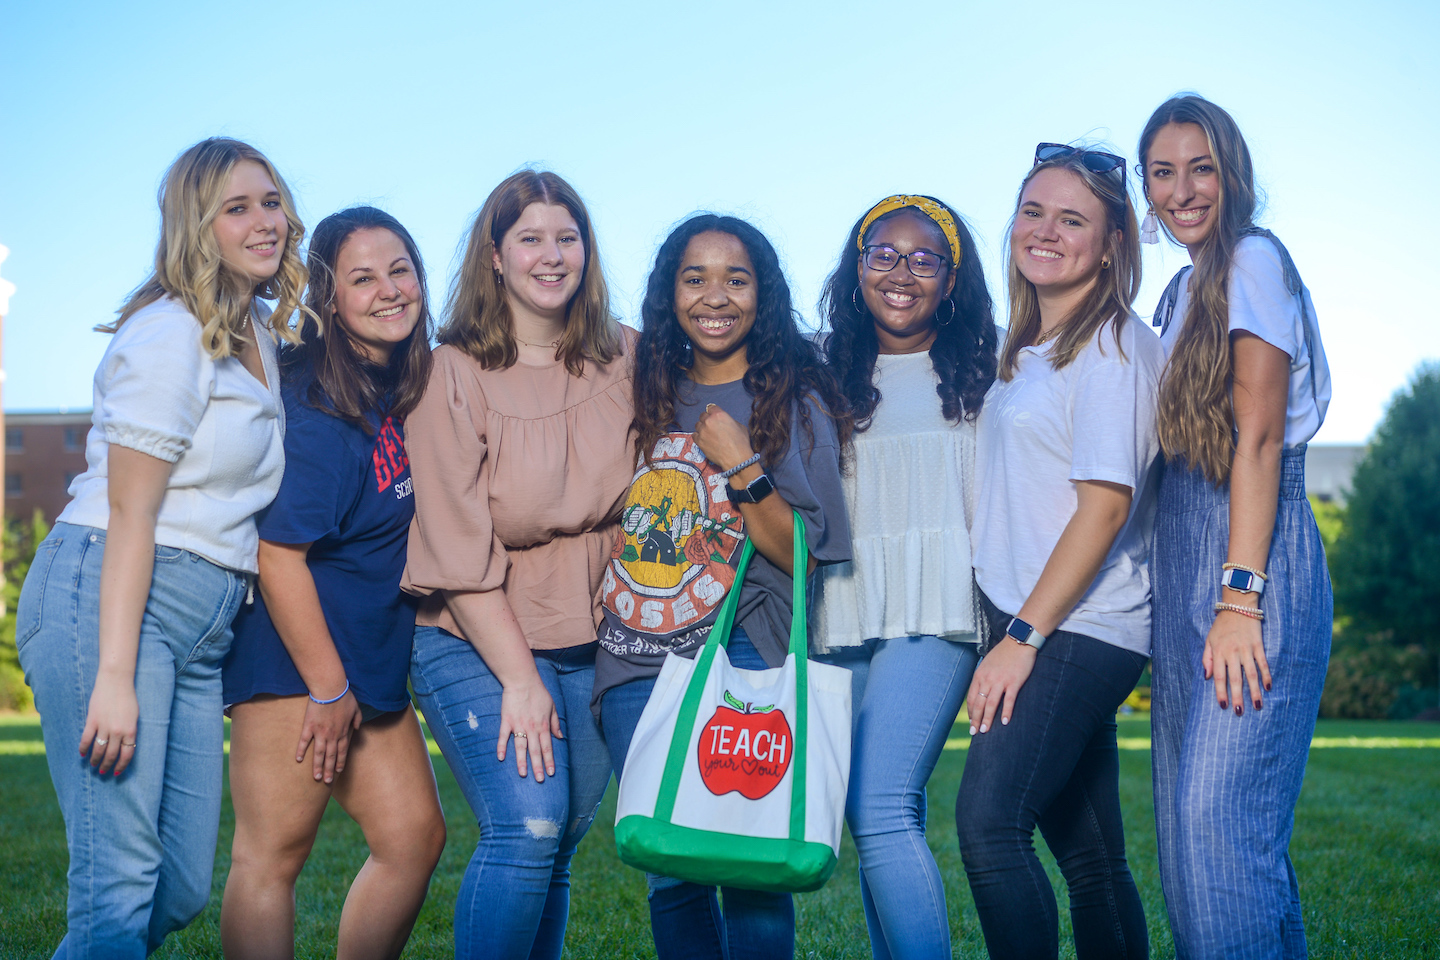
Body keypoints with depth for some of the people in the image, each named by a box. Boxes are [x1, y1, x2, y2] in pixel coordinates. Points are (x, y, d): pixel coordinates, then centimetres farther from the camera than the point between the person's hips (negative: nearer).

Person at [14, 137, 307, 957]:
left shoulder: (264, 335, 17)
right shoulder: (171, 333, -8)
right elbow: (129, 512, -13)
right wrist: (114, 675, -19)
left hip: (204, 626, 9)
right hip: (105, 593, -9)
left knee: (184, 889, 8)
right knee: (119, 883, -12)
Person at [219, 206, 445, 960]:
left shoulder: (403, 390, 8)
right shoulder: (315, 404, -17)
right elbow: (279, 550, -20)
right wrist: (328, 687, -17)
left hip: (371, 660, 9)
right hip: (296, 654, -9)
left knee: (414, 836, 11)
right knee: (273, 853, -4)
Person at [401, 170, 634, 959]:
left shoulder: (623, 361, 5)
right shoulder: (455, 374, -7)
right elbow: (459, 546, -11)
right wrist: (518, 679, -14)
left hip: (592, 638, 4)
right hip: (477, 640, -4)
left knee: (558, 844, 5)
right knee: (527, 828, -18)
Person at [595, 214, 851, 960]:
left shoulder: (795, 405, 3)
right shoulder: (646, 395, 14)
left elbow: (804, 556, -3)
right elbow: (604, 518, 22)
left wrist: (742, 467, -13)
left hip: (741, 655, -3)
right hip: (636, 660, 3)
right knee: (670, 870, 4)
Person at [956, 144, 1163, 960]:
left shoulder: (1111, 345, -7)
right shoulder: (1028, 352, 17)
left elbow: (1106, 502, -15)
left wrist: (1024, 634, -18)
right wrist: (1014, 632, 11)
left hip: (1079, 630, -8)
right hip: (1036, 627, 8)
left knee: (989, 822, -17)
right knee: (1089, 856, 9)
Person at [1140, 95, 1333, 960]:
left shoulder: (1254, 258, -3)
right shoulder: (1186, 289, 22)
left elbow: (1258, 435, -12)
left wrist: (1240, 596, -18)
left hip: (1254, 562, -9)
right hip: (1184, 568, 9)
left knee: (1221, 821, -15)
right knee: (1189, 832, 7)